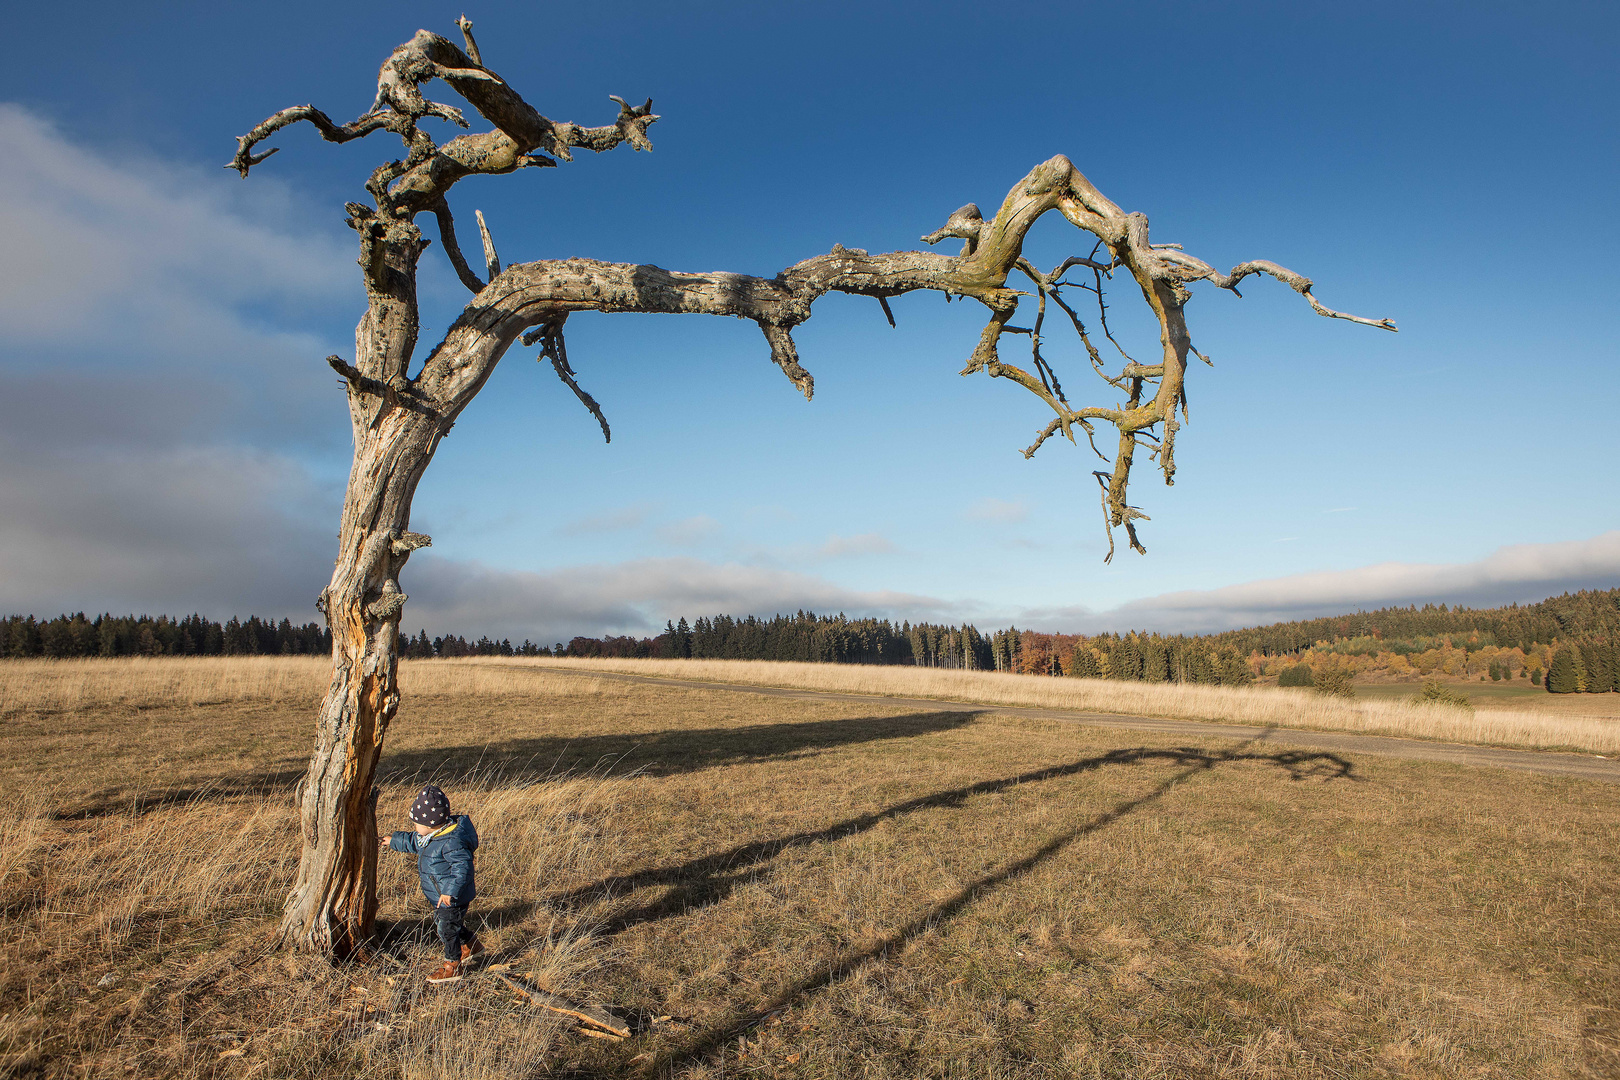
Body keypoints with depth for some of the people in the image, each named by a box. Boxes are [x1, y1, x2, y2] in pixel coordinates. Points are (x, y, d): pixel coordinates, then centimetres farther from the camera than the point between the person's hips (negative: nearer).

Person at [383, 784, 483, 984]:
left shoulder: (451, 842, -32)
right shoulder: (429, 836, 0)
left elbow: (462, 867, -35)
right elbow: (413, 842, 22)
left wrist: (450, 891, -39)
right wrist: (394, 840, 28)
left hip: (453, 898, -10)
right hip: (440, 895, 10)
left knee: (448, 929, 4)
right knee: (441, 922, 25)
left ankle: (452, 966, 23)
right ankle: (471, 945, 44)